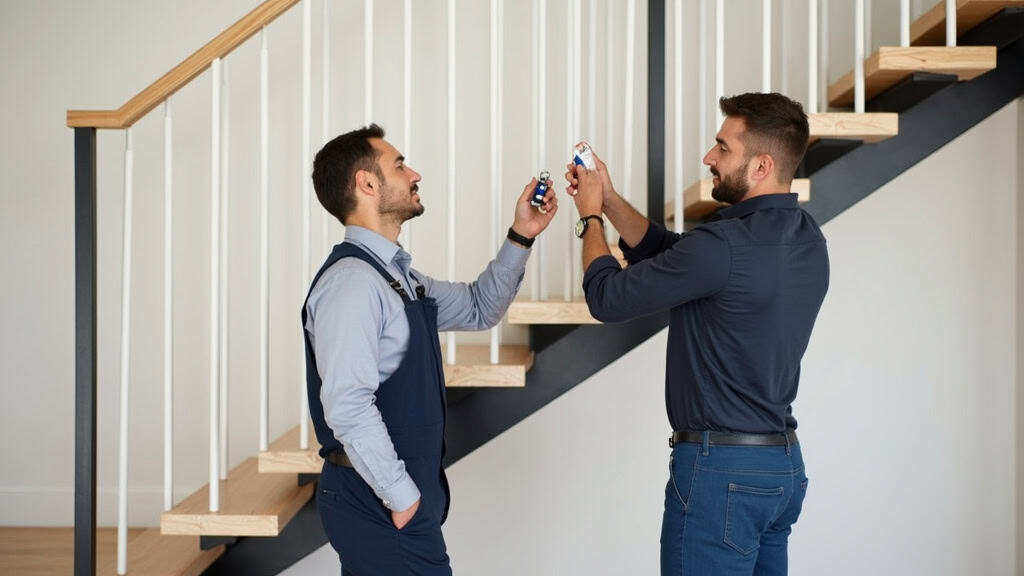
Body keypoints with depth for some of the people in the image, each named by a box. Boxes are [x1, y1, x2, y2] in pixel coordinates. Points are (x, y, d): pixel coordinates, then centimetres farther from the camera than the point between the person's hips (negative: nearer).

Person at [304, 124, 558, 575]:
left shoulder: (395, 276, 13)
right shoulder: (351, 281, -18)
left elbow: (478, 309, 23)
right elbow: (348, 406, -25)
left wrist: (521, 237, 12)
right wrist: (403, 497, -19)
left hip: (403, 496, 9)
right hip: (381, 505, -9)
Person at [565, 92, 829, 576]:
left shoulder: (725, 246, -23)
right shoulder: (805, 238, 6)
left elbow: (608, 298, -12)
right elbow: (673, 255, 15)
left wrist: (590, 217, 4)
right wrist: (609, 199, 10)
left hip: (724, 470, -9)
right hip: (784, 464, 9)